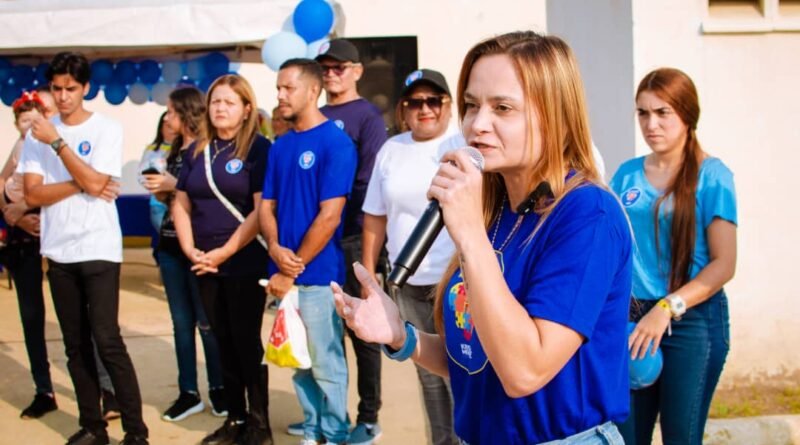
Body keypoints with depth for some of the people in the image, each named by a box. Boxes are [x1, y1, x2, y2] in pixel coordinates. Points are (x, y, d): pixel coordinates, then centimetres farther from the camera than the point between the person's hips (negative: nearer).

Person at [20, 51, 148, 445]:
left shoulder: (107, 129, -4)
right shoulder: (39, 132, 5)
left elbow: (95, 183, -16)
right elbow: (33, 195, -2)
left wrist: (56, 142, -17)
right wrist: (81, 184, -14)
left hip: (99, 250, -4)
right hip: (59, 253, 4)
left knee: (107, 341, -8)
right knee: (76, 345, 9)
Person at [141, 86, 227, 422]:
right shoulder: (175, 152, 15)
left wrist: (174, 184, -16)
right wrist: (159, 190, 1)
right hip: (171, 244, 8)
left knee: (206, 321, -1)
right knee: (181, 322, 9)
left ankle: (218, 389, 13)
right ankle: (188, 393, 16)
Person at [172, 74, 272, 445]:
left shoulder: (258, 148, -7)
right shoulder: (196, 151, 11)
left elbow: (262, 210, -13)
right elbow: (182, 205, 11)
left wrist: (224, 252, -16)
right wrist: (190, 250, -4)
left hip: (245, 263, -5)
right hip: (205, 265, 6)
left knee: (247, 342, 1)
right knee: (224, 343, 12)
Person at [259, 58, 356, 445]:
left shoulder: (335, 142, -11)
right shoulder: (280, 146, 10)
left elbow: (329, 216, -16)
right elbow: (267, 206, 11)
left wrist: (294, 269, -13)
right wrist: (275, 250, -9)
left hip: (318, 274, -6)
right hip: (285, 271, 6)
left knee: (325, 364, 4)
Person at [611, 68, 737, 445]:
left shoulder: (711, 175, -6)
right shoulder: (627, 175, 6)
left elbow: (724, 264, -10)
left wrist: (666, 309, -19)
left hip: (691, 320, -4)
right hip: (632, 318, 4)